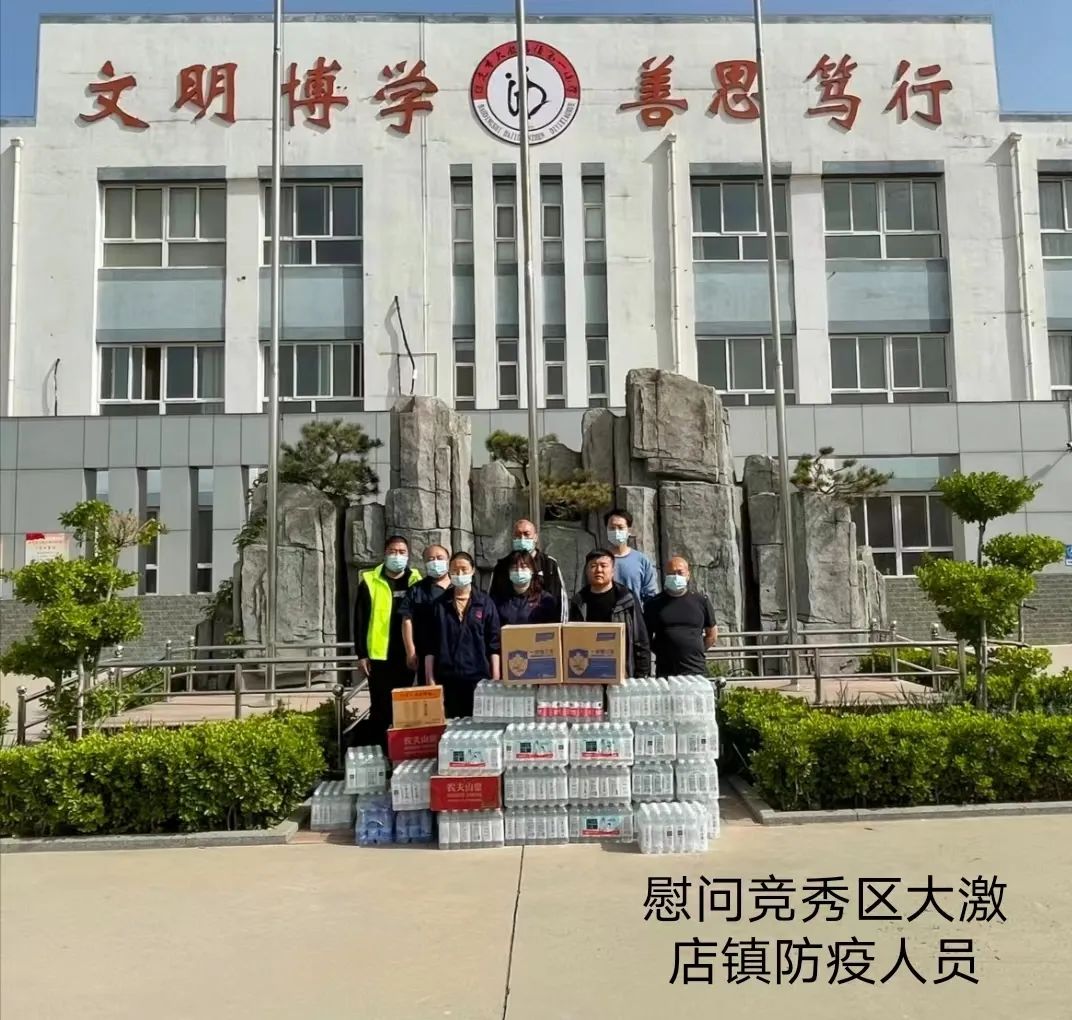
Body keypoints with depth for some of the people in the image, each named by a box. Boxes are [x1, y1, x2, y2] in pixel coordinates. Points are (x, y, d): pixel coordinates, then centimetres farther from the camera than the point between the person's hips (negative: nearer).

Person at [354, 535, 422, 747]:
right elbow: (360, 620, -1)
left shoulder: (416, 582, 6)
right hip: (379, 656, -2)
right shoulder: (370, 581, 0)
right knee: (380, 708, 3)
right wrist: (361, 654, -6)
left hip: (407, 657, 2)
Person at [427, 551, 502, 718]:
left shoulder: (485, 603, 4)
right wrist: (430, 679, 0)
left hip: (479, 677, 0)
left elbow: (494, 643, 3)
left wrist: (495, 678, -3)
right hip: (447, 678, 1)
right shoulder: (439, 604, 6)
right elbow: (430, 645, 6)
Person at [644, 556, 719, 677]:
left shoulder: (701, 601, 7)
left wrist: (695, 652, 7)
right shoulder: (655, 604, 6)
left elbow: (712, 635, 14)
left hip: (697, 672, 1)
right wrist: (662, 652, 2)